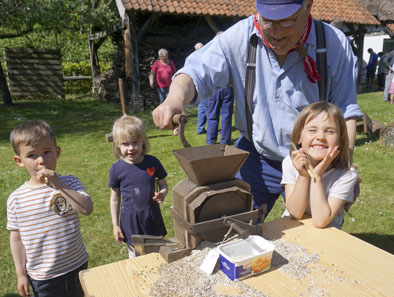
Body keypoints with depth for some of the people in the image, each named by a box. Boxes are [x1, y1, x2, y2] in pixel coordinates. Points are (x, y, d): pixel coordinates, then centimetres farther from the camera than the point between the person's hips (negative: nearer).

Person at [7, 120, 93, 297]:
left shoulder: (69, 183, -11)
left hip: (78, 267, 1)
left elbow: (87, 209, -27)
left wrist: (59, 185, -32)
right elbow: (16, 239, -1)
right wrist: (21, 274, 3)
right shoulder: (16, 199, -9)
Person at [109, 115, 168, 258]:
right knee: (135, 256, 14)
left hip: (152, 216, 1)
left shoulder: (152, 162, -8)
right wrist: (115, 225, 0)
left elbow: (163, 184, 6)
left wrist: (162, 193, -17)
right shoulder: (116, 169, -11)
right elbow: (115, 199, -1)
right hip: (130, 219, -1)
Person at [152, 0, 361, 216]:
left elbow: (345, 111, -7)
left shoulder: (334, 44, -10)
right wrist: (176, 97, -37)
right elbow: (198, 72, -14)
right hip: (255, 157, 1)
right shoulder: (239, 37, -10)